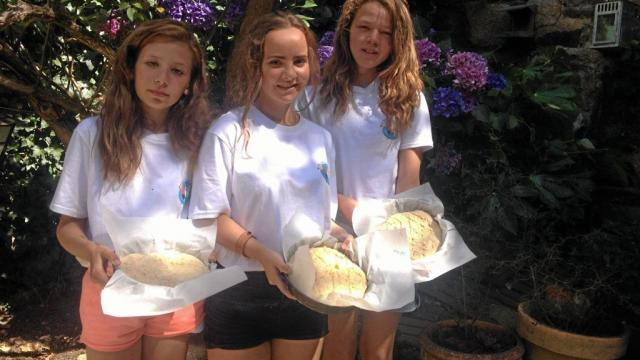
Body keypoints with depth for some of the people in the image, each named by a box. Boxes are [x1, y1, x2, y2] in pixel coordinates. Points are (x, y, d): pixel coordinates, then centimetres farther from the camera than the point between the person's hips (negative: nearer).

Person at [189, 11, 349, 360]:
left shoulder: (320, 137, 7)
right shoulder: (229, 131, -9)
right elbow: (211, 217, -11)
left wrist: (345, 243, -7)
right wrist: (260, 253, -26)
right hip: (240, 291, -4)